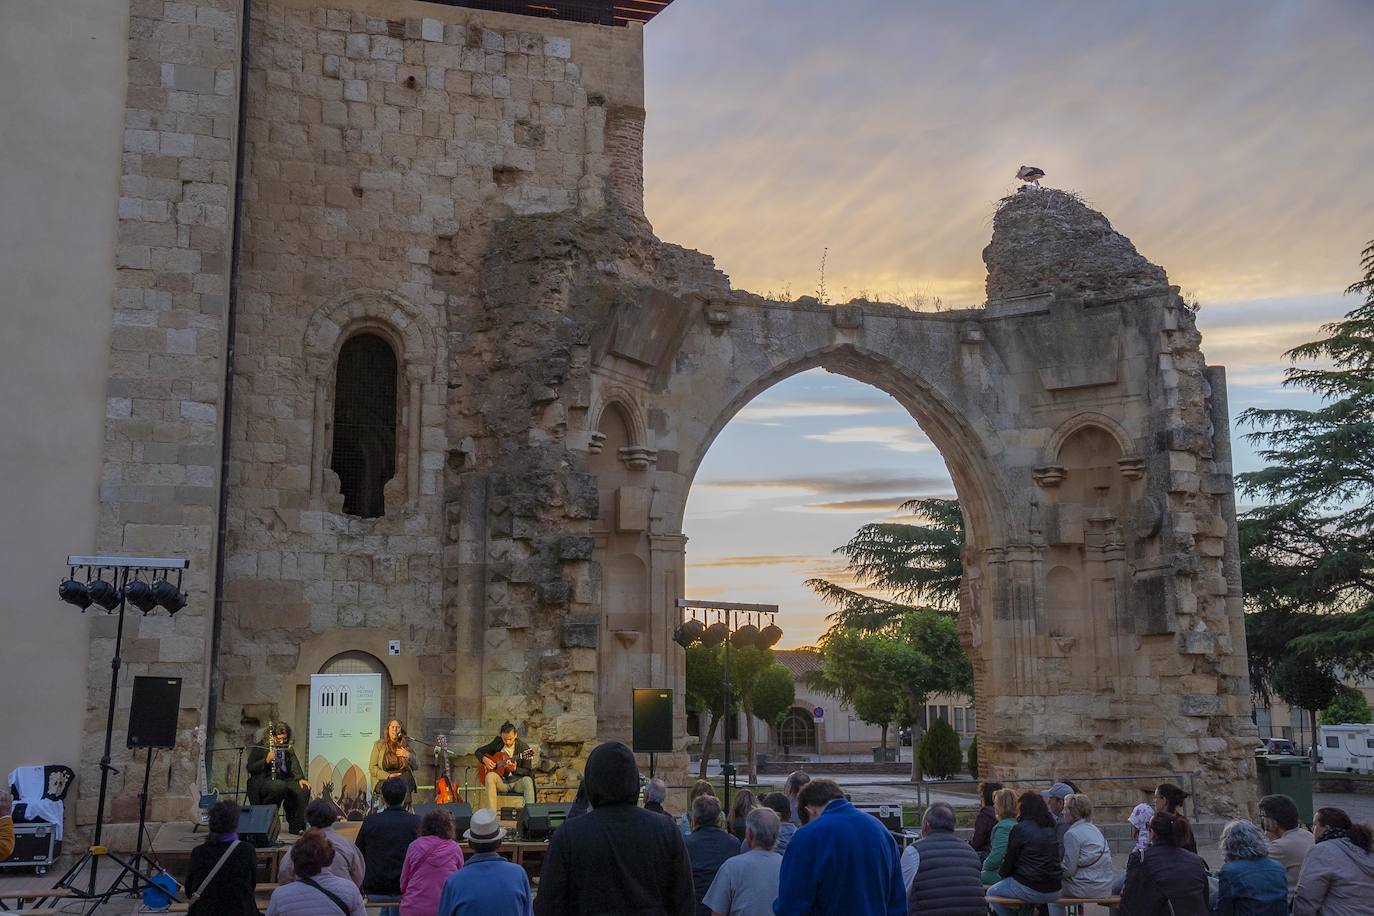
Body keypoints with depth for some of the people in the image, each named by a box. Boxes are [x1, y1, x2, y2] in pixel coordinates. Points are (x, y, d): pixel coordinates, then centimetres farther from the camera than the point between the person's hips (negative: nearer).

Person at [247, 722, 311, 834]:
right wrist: (266, 760, -18)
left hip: (284, 780, 5)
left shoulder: (288, 750, 17)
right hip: (264, 782, -5)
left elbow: (295, 765, 6)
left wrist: (300, 778, -13)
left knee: (303, 789, -22)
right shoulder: (260, 748, 3)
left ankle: (296, 826, -13)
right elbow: (250, 768, -3)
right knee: (280, 786, -38)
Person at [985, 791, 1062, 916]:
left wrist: (1001, 872, 18)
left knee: (992, 892, 14)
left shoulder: (1020, 828, -8)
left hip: (1030, 890, -7)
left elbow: (1010, 860, -4)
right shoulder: (1052, 828, 10)